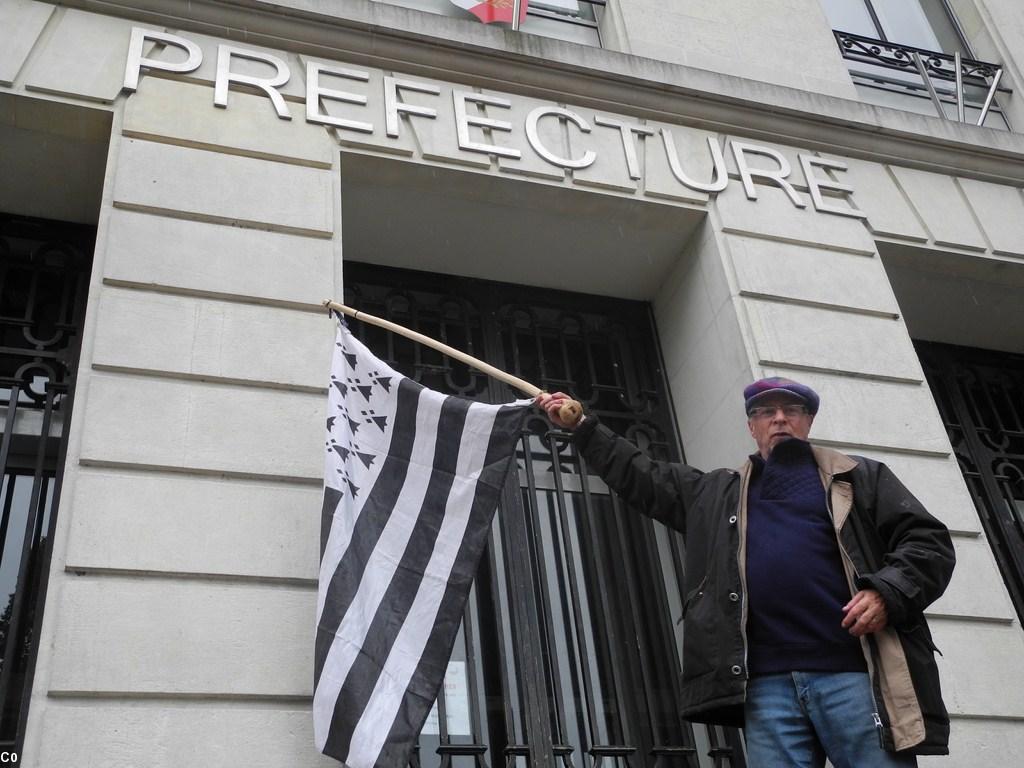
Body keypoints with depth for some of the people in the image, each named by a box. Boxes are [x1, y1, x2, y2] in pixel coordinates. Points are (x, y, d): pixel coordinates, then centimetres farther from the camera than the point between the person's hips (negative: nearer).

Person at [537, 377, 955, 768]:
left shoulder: (860, 477, 15)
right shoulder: (717, 494, 24)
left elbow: (928, 541, 9)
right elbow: (639, 476, 30)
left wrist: (888, 593, -9)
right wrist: (582, 427, 29)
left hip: (853, 672, -2)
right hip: (767, 683, 3)